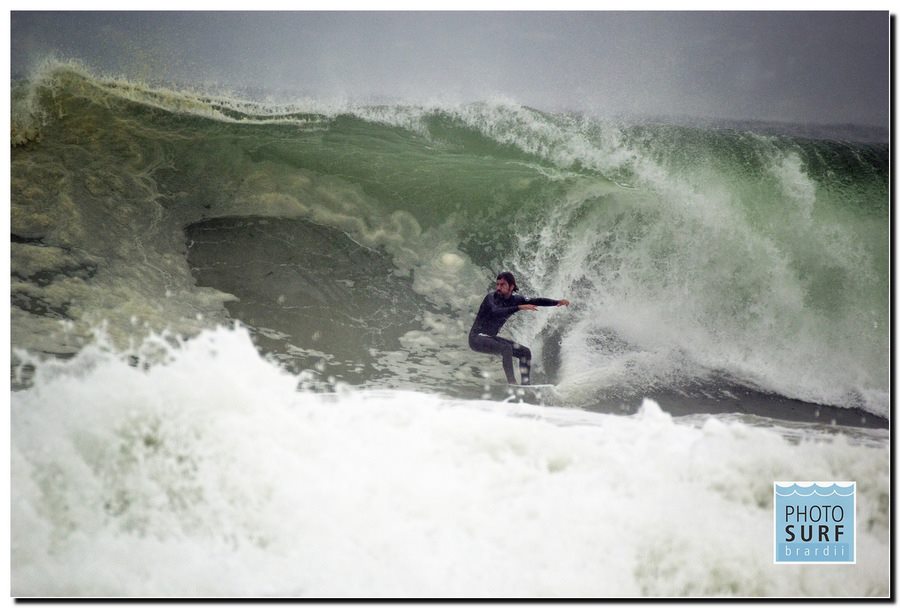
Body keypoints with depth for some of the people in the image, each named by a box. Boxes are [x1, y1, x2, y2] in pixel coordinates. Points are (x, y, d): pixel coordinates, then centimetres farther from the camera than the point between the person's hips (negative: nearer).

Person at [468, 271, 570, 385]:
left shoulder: (514, 299, 0)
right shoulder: (491, 297, -19)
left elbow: (535, 301, -1)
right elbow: (496, 312, -38)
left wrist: (556, 302, -14)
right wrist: (520, 307, -44)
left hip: (491, 338, 8)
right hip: (477, 337, -8)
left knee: (525, 352, 3)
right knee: (506, 348, -31)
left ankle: (526, 384, 3)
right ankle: (512, 383, -31)